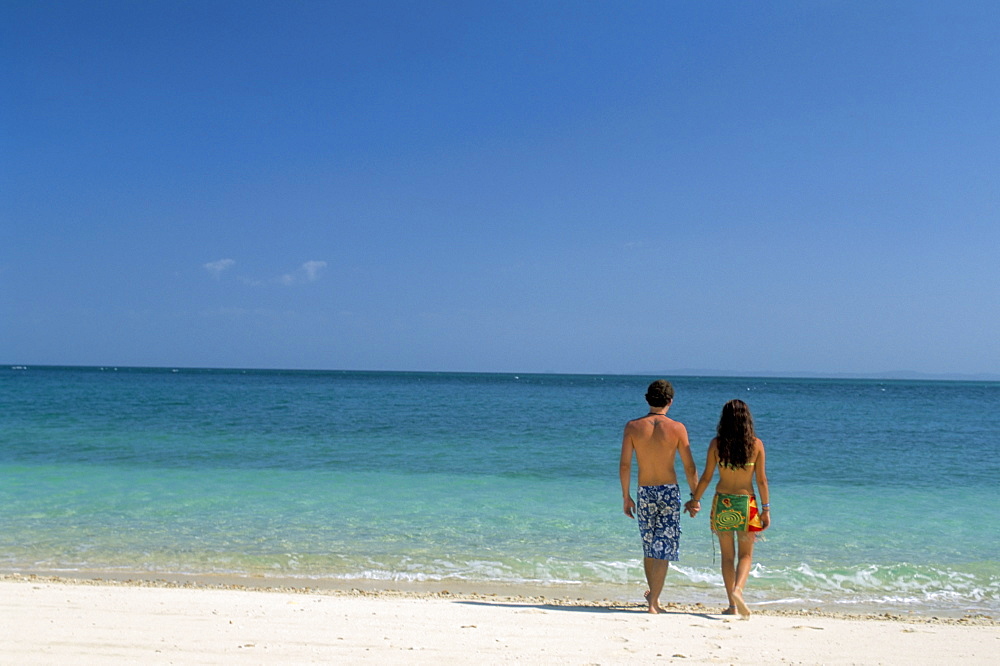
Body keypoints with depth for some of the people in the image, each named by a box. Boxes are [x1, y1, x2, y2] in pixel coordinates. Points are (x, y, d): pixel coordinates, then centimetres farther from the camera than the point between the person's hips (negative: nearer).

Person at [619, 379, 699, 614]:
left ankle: (653, 592, 34)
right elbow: (690, 468, -5)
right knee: (664, 548, 2)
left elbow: (624, 465, -3)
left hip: (644, 493, 2)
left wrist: (626, 497, 6)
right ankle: (653, 601, -3)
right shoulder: (677, 428, -7)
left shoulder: (632, 426, -3)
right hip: (669, 492, -2)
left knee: (649, 546, 18)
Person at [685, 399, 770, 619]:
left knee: (727, 555, 11)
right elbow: (761, 479, -3)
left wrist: (695, 500, 11)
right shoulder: (756, 444, -5)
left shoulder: (717, 444, -4)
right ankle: (738, 589, -15)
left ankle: (732, 605, 14)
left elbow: (706, 477, -2)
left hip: (722, 502, 1)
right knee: (746, 554, 10)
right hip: (746, 502, -1)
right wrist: (765, 509, 4)